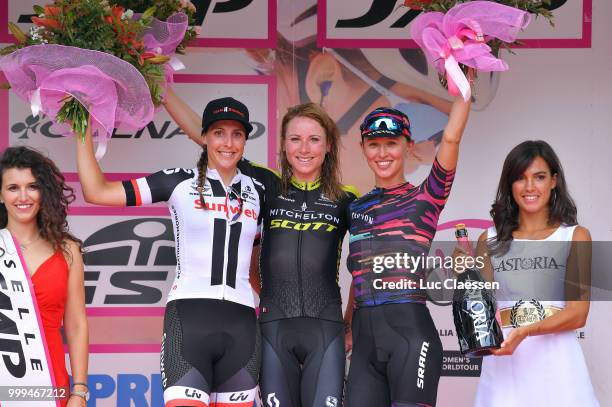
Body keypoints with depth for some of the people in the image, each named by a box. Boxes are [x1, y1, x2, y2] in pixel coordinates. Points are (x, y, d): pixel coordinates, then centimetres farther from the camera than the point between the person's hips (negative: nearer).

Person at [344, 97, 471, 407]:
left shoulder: (425, 198, 2)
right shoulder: (357, 208, 16)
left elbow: (451, 137, -13)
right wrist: (347, 325, 23)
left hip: (410, 330, -5)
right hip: (365, 337, 5)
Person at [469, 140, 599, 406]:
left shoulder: (575, 237, 3)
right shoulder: (490, 241, 9)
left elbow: (578, 314, -5)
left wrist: (526, 331, -21)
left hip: (555, 359, -1)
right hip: (504, 361, 1)